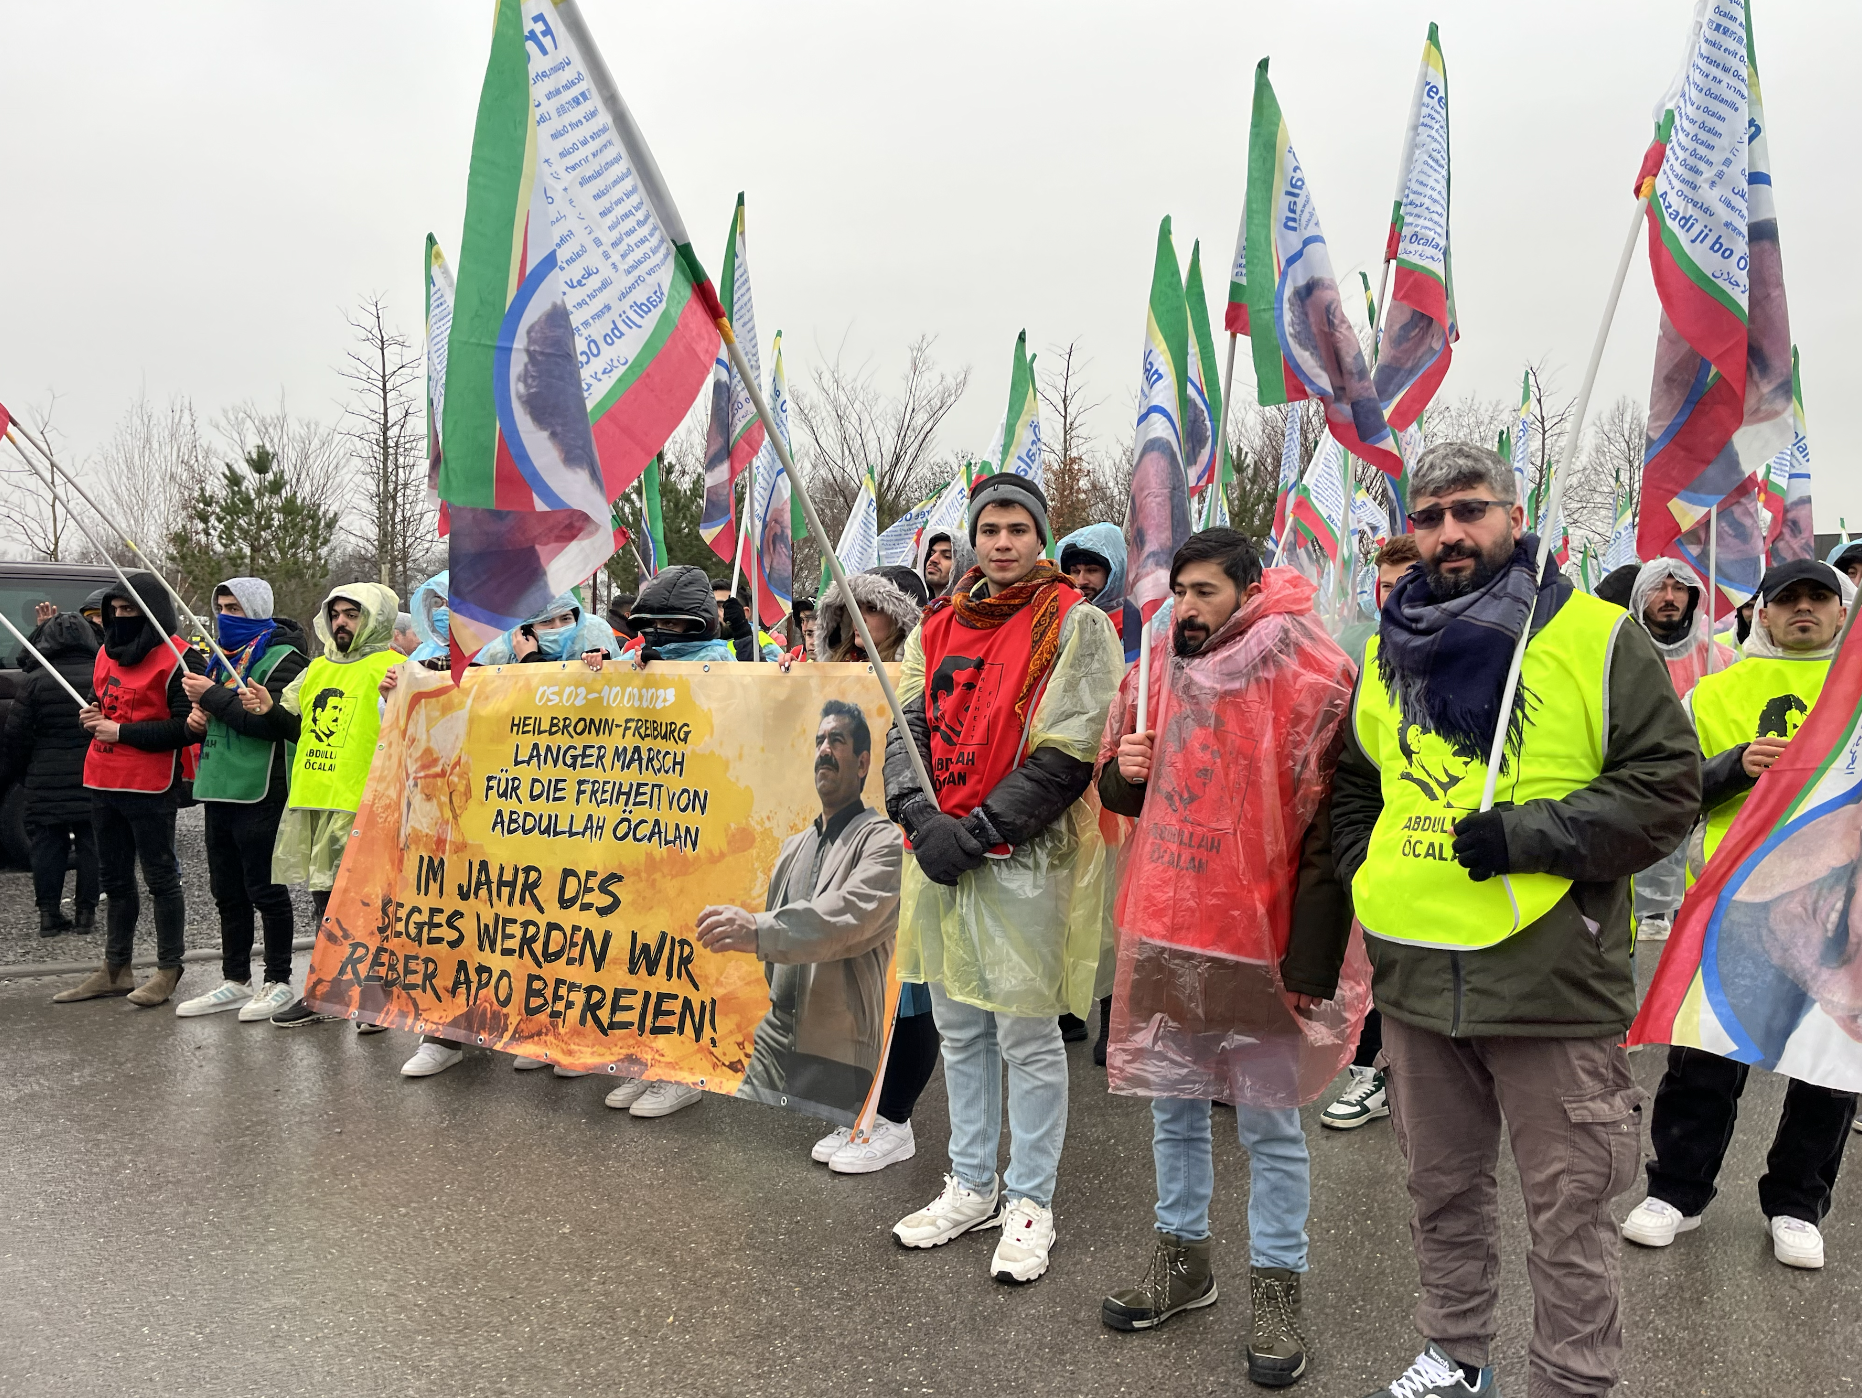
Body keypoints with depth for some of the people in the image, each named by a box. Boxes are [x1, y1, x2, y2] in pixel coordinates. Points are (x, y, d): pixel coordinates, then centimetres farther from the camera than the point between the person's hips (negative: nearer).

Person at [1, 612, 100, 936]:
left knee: (48, 847, 9)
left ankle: (49, 913, 12)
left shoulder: (33, 682, -5)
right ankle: (85, 912, 9)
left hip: (47, 783, 0)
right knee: (91, 845, 7)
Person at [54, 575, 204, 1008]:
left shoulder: (177, 659, -12)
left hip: (151, 786, -9)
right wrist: (93, 718, 5)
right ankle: (115, 969, 26)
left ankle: (168, 969, 11)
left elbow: (186, 728, -18)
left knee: (160, 876, 0)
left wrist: (122, 732, -17)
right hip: (104, 782, 9)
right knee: (114, 878, 16)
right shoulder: (107, 652, 13)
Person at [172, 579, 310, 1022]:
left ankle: (278, 982, 9)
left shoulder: (280, 657, -9)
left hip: (259, 793, -9)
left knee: (265, 889, -2)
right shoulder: (225, 655, 18)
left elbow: (272, 721, -21)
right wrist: (200, 716, 6)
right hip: (220, 789, 9)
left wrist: (213, 696, -17)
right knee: (227, 890, 14)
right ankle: (235, 981, 24)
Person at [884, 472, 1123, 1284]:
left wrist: (978, 831, -16)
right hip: (939, 854, 6)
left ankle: (1030, 1202, 23)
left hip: (1025, 857, -5)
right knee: (959, 1031, 16)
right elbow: (906, 730, 7)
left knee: (1027, 1038, 5)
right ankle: (972, 1186, 33)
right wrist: (922, 818, -12)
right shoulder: (938, 625, 11)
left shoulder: (1076, 624, -6)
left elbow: (1068, 756, -12)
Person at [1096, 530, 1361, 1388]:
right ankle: (1182, 1257, 35)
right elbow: (1120, 792, 19)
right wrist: (1125, 772, -5)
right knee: (1172, 1105, 17)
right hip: (1161, 932, 6)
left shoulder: (1312, 682, -11)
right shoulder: (1158, 674, 8)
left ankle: (1276, 1291, 23)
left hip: (1261, 941, -5)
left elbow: (1329, 830, -13)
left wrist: (1312, 960, -16)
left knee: (1270, 1123, 7)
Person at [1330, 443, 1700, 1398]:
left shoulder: (1598, 638, -5)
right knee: (1441, 1188, 20)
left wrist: (1525, 834, -18)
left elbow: (1667, 786, -9)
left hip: (1552, 979, -5)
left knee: (1566, 1212, 7)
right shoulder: (1387, 652, 10)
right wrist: (1368, 884, 9)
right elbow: (1351, 790, 22)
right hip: (1415, 974, 5)